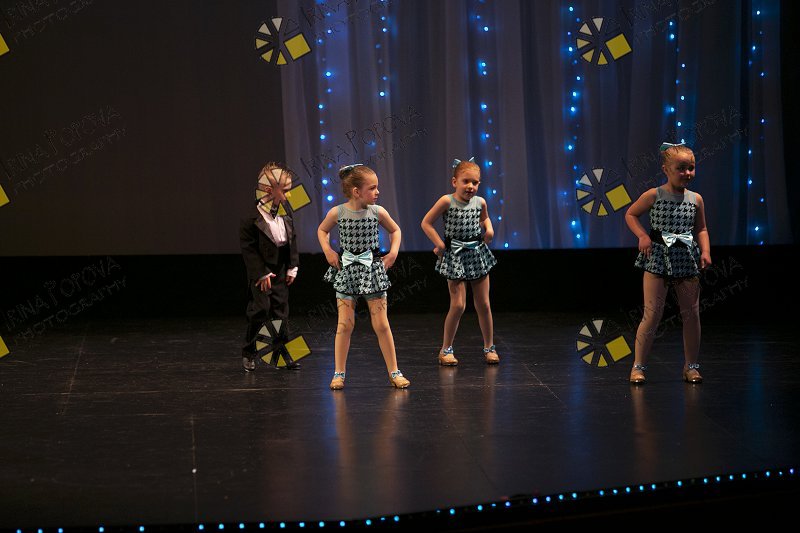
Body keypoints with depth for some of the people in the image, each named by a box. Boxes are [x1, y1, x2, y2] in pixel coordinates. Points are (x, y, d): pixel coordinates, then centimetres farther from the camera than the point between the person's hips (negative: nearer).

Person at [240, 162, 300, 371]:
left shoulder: (285, 215, 4)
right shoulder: (252, 220, -15)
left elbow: (292, 242, 12)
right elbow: (249, 249, -14)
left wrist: (292, 268, 6)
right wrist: (262, 273, -16)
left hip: (280, 272, 6)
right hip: (261, 273, -6)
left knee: (281, 311, 7)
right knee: (260, 310, -11)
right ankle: (248, 353, 5)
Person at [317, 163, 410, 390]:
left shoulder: (378, 212, -6)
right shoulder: (337, 213, -8)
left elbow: (395, 230, 13)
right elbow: (322, 230, 12)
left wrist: (393, 251, 0)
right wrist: (328, 251, -1)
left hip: (373, 271, 1)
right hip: (347, 271, -1)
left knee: (382, 325, 2)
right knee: (345, 326, 1)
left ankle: (394, 372, 11)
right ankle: (339, 373, 12)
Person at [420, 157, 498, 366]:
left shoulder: (480, 202, 1)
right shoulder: (447, 201, -13)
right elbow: (426, 223, -9)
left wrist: (488, 228, 4)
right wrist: (439, 244, -12)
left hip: (478, 254, 4)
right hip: (455, 256, -4)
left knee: (483, 305, 8)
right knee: (458, 305, -8)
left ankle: (489, 347, 21)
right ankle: (446, 349, 7)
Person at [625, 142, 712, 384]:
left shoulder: (696, 199, 5)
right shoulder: (654, 196, -5)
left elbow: (701, 229, 14)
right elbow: (630, 214, 7)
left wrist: (705, 250, -2)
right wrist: (642, 235, -8)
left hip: (686, 261, 4)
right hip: (657, 259, -4)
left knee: (691, 314, 7)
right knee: (652, 314, -6)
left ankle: (691, 366, 21)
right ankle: (639, 366, 3)